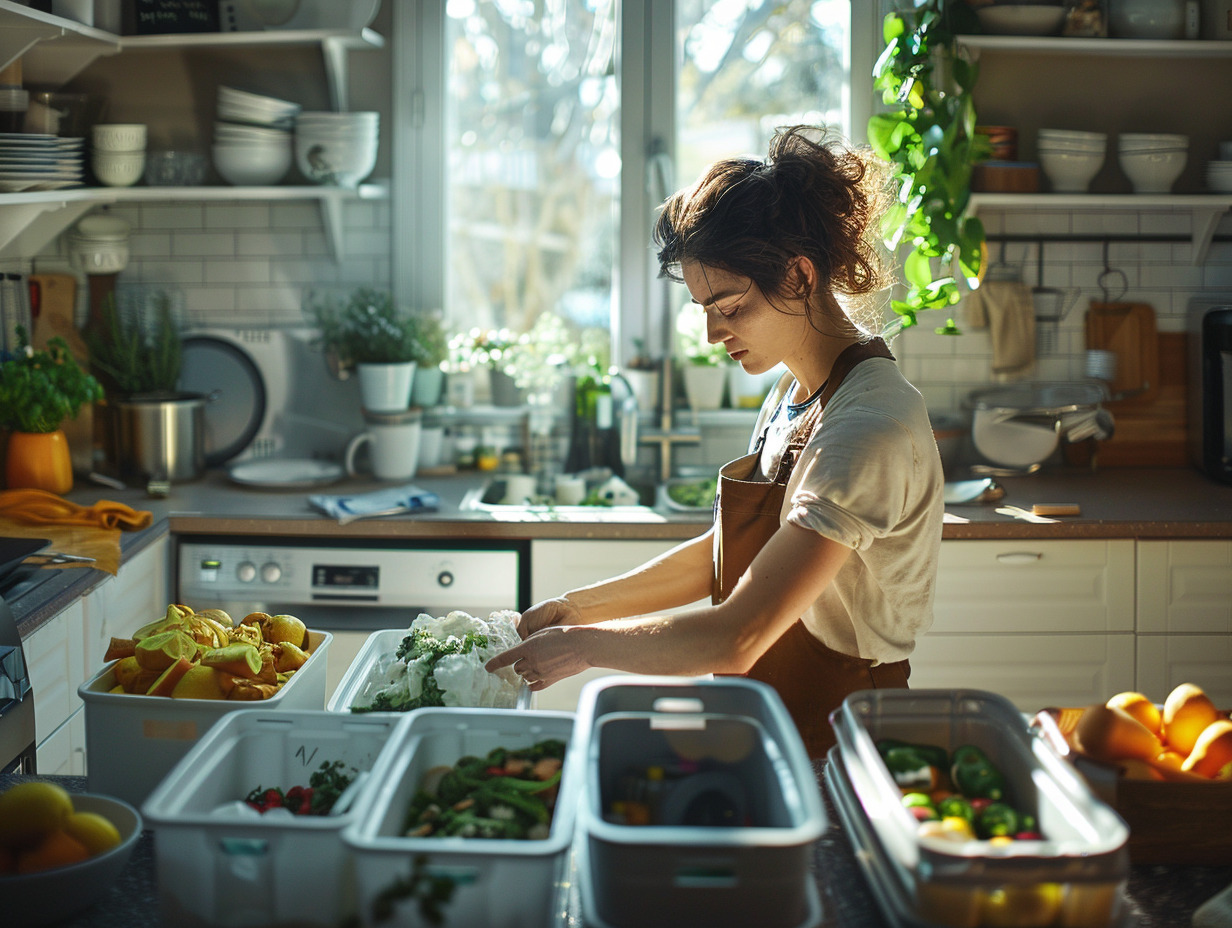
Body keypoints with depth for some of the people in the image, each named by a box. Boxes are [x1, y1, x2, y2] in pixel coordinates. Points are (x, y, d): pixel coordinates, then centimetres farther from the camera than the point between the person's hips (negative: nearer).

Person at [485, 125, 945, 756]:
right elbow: (724, 556, 16)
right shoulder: (795, 394, 7)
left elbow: (735, 640, -25)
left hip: (831, 746, -8)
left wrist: (584, 644, -13)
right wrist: (578, 607, 9)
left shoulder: (867, 431, -23)